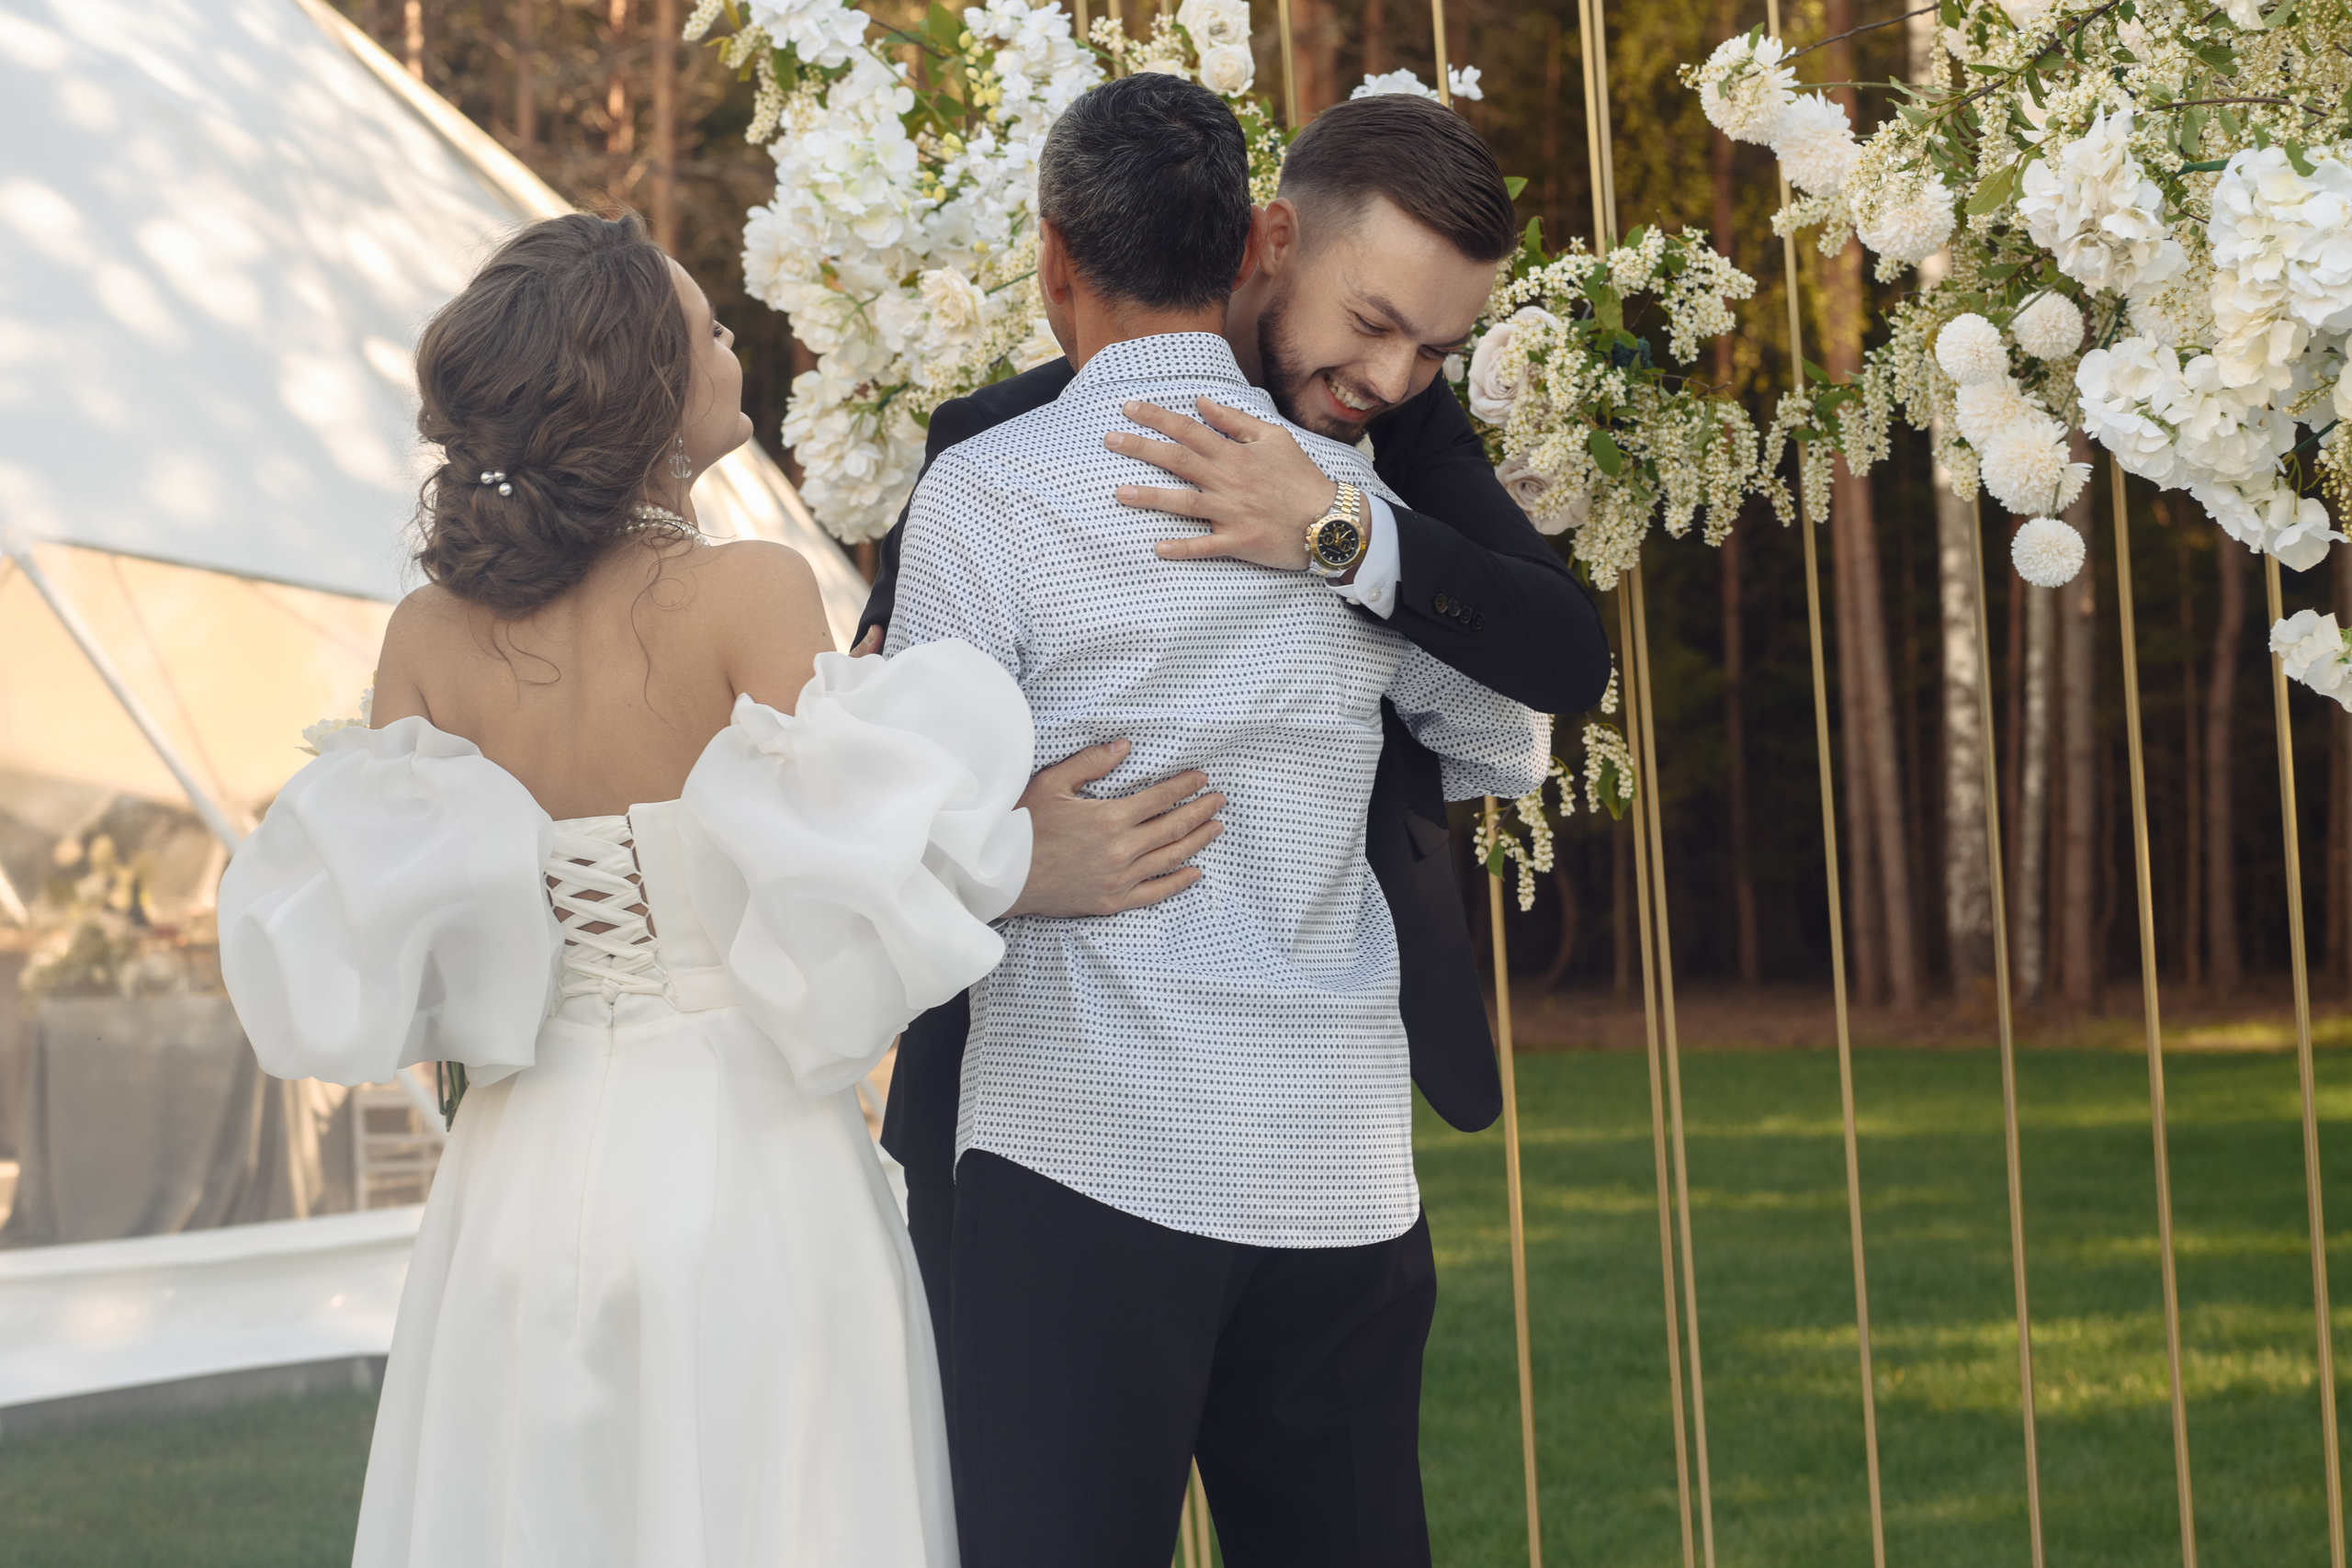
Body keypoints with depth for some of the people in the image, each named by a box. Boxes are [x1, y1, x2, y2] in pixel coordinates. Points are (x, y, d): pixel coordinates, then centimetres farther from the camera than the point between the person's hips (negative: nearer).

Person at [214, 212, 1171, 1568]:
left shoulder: (430, 639, 1)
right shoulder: (749, 595, -12)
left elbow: (378, 954, 0)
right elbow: (825, 894, -19)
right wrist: (1019, 870, -7)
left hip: (523, 1183, 4)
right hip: (739, 1166, -4)